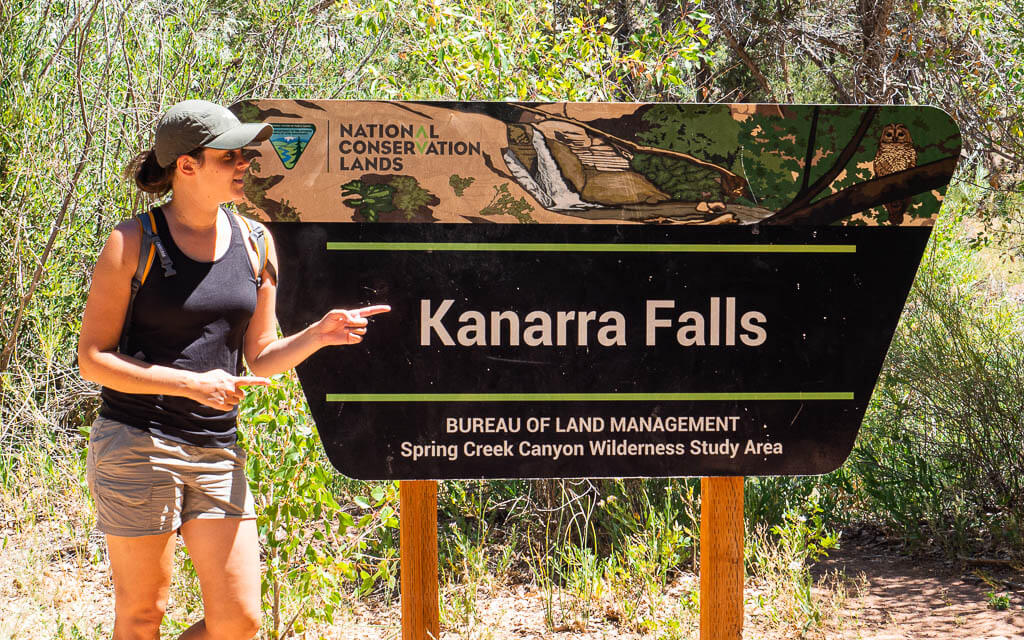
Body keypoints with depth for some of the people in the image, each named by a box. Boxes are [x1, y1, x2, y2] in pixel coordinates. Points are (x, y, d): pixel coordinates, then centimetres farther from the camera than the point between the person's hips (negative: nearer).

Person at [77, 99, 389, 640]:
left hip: (216, 452, 5)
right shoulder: (133, 242, -7)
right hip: (136, 446, -5)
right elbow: (92, 357, -8)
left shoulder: (254, 242, 8)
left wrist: (319, 333, -6)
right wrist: (191, 383, -18)